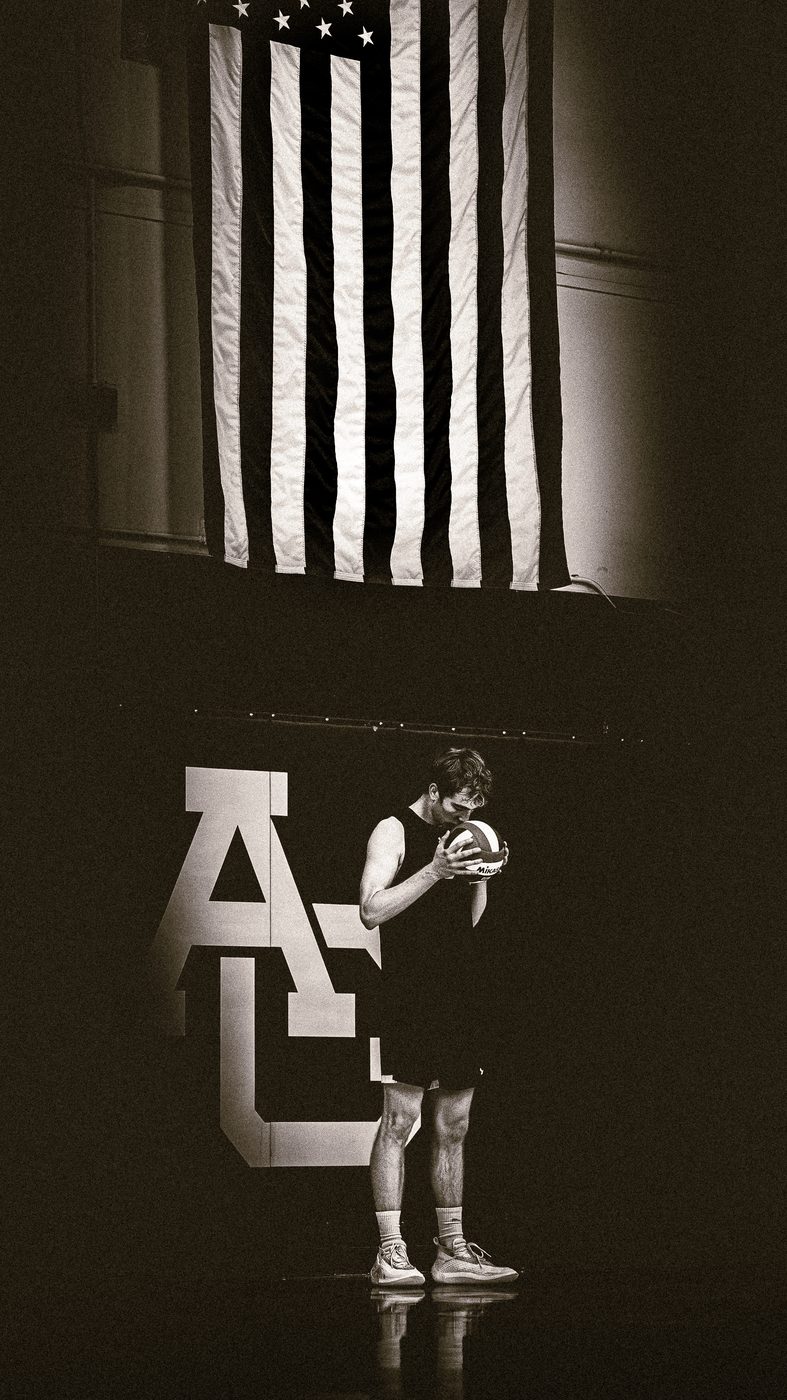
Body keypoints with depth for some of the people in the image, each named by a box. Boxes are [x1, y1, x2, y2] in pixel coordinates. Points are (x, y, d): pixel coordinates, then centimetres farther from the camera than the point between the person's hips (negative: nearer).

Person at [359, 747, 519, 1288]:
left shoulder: (460, 837, 17)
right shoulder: (394, 833, -3)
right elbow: (372, 910, -13)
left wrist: (482, 877, 4)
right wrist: (434, 872, -19)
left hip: (459, 998, 7)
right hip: (412, 998, -7)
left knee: (454, 1128, 9)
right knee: (400, 1120, -8)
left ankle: (453, 1251, 13)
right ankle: (391, 1253, -7)